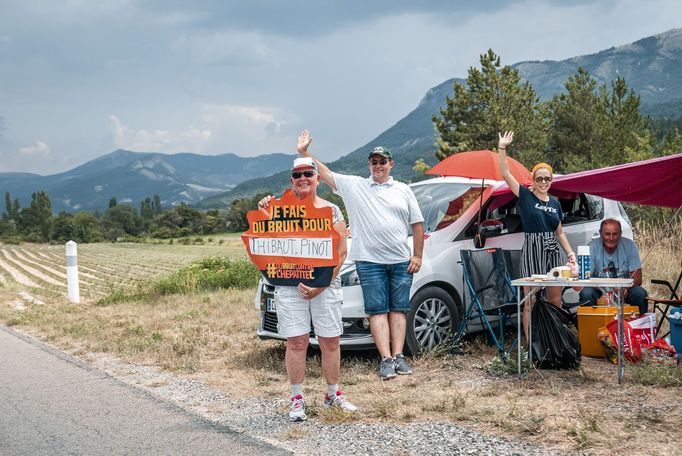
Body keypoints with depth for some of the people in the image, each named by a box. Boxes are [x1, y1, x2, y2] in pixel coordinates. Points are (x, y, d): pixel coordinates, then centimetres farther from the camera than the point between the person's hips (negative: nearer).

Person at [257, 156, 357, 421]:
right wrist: (263, 213, -13)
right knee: (296, 342, -2)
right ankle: (297, 399, 7)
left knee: (330, 341, 5)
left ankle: (333, 394, 20)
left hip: (326, 285, 0)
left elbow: (341, 252, 0)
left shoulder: (331, 210, 5)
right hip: (289, 285, 0)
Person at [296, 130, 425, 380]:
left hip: (401, 261, 2)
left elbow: (417, 225, 9)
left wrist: (417, 256, 2)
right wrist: (304, 152, -5)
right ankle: (386, 359, -4)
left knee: (398, 309, 4)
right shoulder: (354, 185, 6)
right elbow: (325, 173, 4)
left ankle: (398, 356, 6)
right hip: (369, 260, -2)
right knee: (377, 310, -3)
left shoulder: (403, 190, 10)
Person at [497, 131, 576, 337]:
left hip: (553, 252, 5)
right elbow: (506, 174, -9)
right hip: (532, 252, -5)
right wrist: (502, 148, -15)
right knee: (530, 303, -4)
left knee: (555, 302, 8)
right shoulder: (526, 197, 0)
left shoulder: (555, 204, 13)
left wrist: (570, 253, 9)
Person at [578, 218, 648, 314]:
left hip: (624, 292, 1)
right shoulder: (591, 247, -10)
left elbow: (637, 279, -8)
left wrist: (626, 288, -31)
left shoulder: (630, 246, -6)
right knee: (586, 293, -30)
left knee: (640, 293, -26)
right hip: (599, 291, -1)